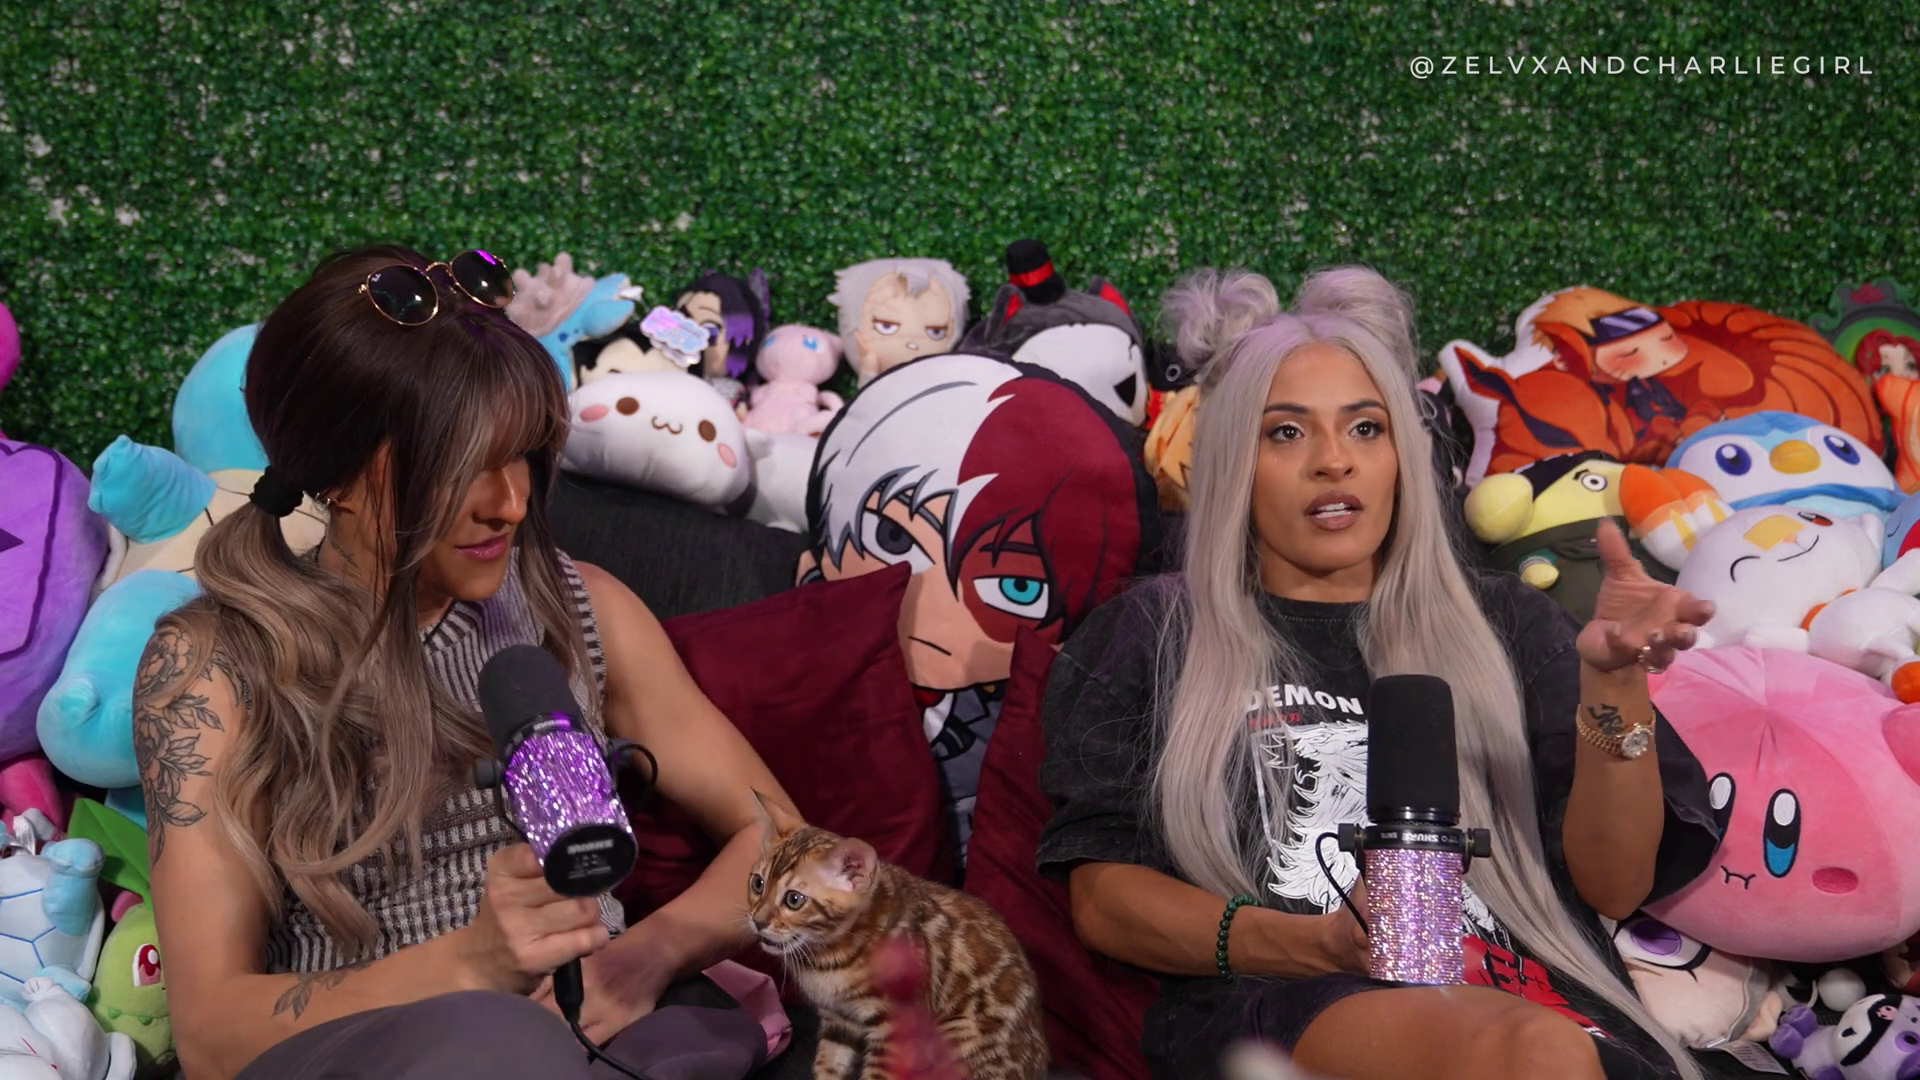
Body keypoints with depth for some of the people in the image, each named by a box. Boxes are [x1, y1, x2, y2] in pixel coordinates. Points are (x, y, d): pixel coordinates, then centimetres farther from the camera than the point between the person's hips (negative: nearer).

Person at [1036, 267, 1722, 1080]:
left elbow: (1611, 887, 12)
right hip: (1274, 1005, -2)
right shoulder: (1158, 636, 18)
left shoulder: (1503, 626, 23)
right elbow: (1103, 899, 6)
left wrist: (1612, 684, -6)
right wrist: (1316, 945, -12)